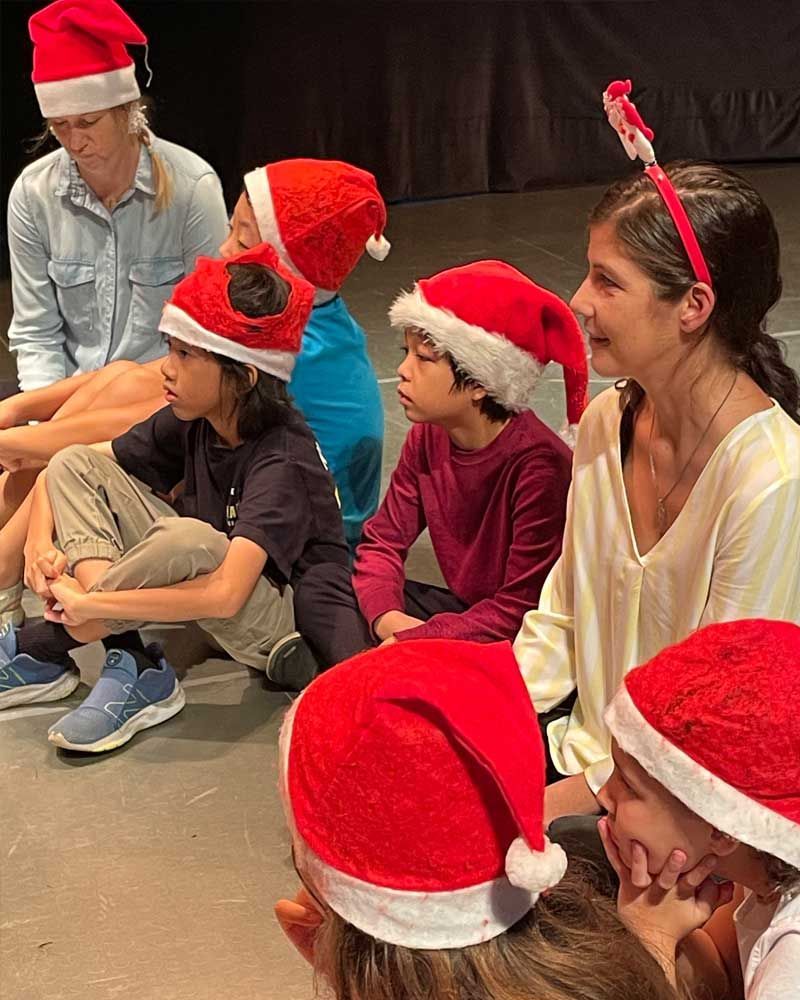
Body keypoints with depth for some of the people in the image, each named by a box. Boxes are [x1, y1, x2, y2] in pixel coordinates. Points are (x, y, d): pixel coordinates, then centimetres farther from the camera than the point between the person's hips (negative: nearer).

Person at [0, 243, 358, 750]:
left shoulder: (283, 461, -26)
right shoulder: (191, 424, -5)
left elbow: (224, 595, -38)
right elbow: (70, 472, 1)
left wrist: (88, 605, -33)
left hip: (290, 626, -8)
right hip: (205, 610, 8)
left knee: (188, 541, -40)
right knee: (76, 464, -4)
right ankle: (133, 668, -20)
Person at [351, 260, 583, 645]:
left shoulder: (539, 465, -26)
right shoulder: (427, 439, -3)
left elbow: (521, 608, -25)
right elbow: (383, 540, 0)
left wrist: (412, 640, -29)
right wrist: (388, 619, -21)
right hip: (460, 608, 7)